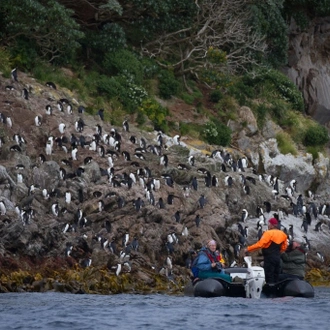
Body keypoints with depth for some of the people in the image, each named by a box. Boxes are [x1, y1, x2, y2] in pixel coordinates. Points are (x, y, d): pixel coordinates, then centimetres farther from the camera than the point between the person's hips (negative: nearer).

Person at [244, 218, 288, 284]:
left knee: (269, 279, -5)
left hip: (269, 258, -8)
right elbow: (284, 247, 15)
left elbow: (260, 244, -20)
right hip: (277, 258, 8)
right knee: (276, 278, 13)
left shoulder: (269, 233, -14)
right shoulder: (282, 234, 9)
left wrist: (248, 249, -14)